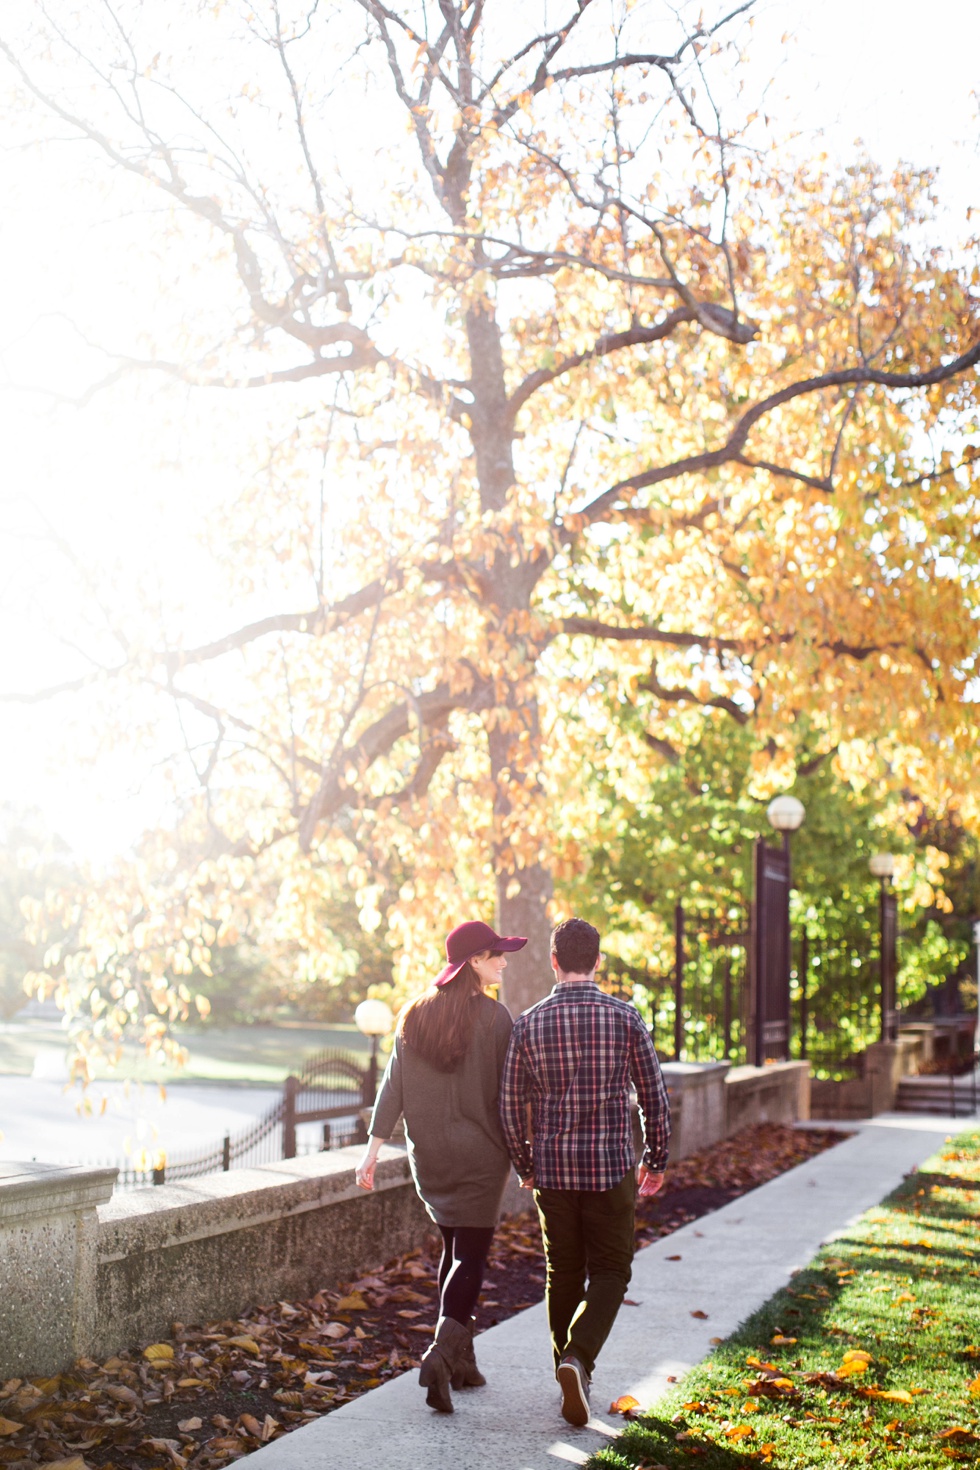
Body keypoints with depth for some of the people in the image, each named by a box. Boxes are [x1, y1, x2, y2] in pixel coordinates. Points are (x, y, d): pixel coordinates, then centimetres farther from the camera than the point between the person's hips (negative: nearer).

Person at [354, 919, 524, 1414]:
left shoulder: (416, 1016, 4)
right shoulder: (495, 1018, -11)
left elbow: (393, 1084, 2)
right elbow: (509, 1090, -7)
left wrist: (374, 1146, 3)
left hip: (428, 1155, 5)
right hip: (479, 1155, -5)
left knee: (452, 1247, 18)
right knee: (471, 1256, -2)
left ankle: (461, 1358, 20)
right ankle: (442, 1354, -19)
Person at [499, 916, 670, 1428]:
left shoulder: (529, 1023, -2)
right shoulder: (624, 1016, -6)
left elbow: (511, 1105, 2)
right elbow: (653, 1095, -2)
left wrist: (524, 1166, 17)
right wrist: (656, 1160, 11)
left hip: (552, 1169, 2)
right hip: (610, 1167, -2)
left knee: (563, 1274, 16)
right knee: (609, 1272, 9)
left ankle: (574, 1383, 23)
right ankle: (578, 1359, -14)